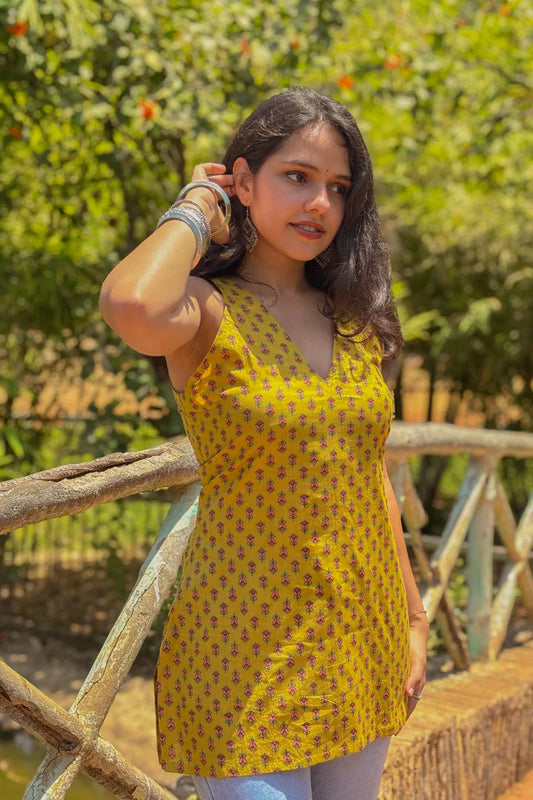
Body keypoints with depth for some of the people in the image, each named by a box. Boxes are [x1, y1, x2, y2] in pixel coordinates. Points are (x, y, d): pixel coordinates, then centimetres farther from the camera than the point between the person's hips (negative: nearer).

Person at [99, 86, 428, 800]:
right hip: (253, 653, -6)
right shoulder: (208, 311, -9)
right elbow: (133, 307, -34)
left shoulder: (351, 319, 9)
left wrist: (413, 616, 15)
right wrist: (194, 211, -15)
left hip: (360, 646, 6)